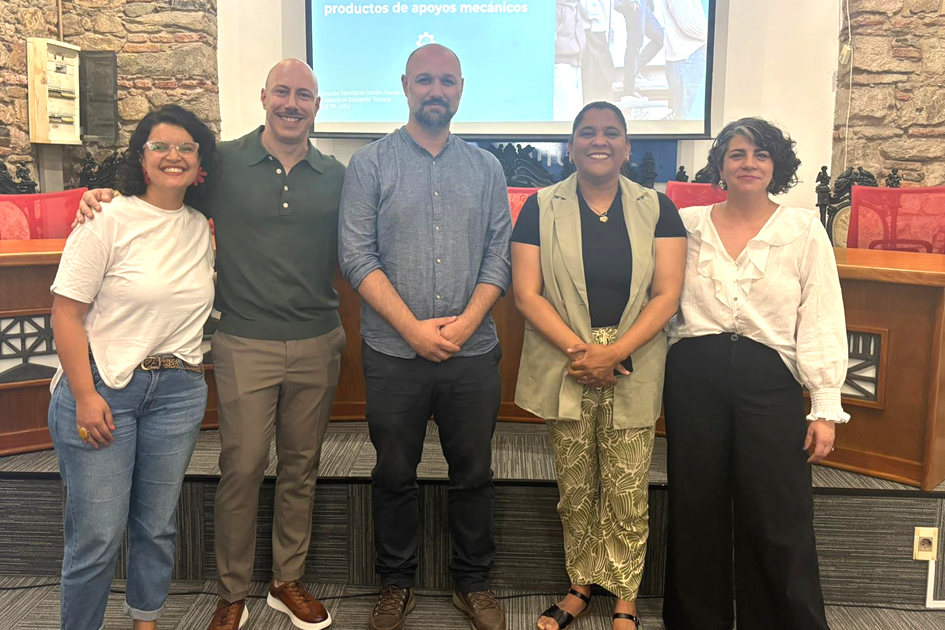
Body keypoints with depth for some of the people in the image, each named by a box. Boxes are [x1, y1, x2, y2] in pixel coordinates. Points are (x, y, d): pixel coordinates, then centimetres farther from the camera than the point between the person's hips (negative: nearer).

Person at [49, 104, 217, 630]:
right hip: (103, 388, -5)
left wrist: (194, 371, 13)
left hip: (179, 392, 5)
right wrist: (85, 396, -15)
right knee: (97, 536, -1)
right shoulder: (109, 222, -8)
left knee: (159, 525, 14)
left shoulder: (203, 229, 8)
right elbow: (67, 314, -10)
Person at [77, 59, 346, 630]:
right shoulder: (227, 163, -1)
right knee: (242, 469, 2)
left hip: (319, 344, 3)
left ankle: (289, 581, 31)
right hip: (246, 344, -2)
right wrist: (106, 195, -9)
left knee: (301, 466, 13)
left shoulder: (335, 176, 6)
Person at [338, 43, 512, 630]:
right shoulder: (370, 163, 1)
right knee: (395, 473, 11)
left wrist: (466, 321, -11)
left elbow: (500, 254, 4)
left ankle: (474, 582, 30)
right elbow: (357, 255, -7)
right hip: (394, 352, -1)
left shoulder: (486, 167, 8)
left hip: (473, 352, 2)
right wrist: (414, 328, -13)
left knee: (474, 473, 11)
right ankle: (396, 582, 30)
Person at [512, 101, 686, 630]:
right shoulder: (541, 209, 3)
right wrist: (578, 349, -13)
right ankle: (581, 587, 29)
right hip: (564, 368, 0)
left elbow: (667, 294, -2)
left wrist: (612, 353, -13)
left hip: (633, 372, 0)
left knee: (628, 495, 3)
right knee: (575, 491, 10)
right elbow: (528, 293, -3)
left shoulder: (657, 209, 4)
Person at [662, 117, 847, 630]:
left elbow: (822, 323, 0)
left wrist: (825, 409, -4)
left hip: (768, 381, -1)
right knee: (696, 511, 12)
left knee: (778, 521, 1)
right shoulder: (687, 223, 6)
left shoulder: (804, 230, 2)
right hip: (693, 376, 2)